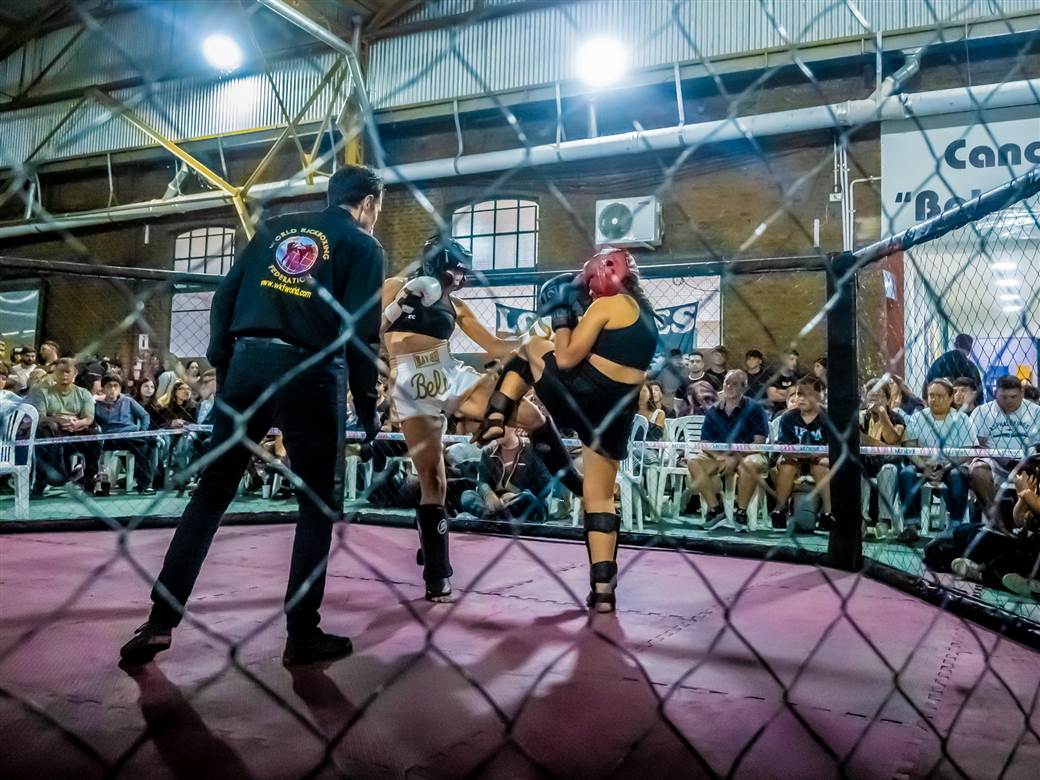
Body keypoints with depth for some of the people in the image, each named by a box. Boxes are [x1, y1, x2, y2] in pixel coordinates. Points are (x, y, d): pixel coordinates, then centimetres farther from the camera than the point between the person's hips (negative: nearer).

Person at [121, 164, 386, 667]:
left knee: (211, 492, 11)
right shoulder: (362, 246, 5)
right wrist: (368, 408, 2)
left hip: (246, 364, 5)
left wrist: (222, 368, 16)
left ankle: (160, 622, 13)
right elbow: (361, 334, -4)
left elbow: (225, 297, 12)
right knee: (320, 505, 7)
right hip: (310, 375, -4)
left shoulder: (275, 228, 19)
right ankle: (302, 634, 10)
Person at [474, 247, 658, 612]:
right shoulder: (646, 312, 17)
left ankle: (496, 419, 8)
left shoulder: (605, 305, -7)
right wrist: (579, 319, 23)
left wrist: (561, 317, 3)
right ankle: (603, 588, 7)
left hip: (579, 396, -6)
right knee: (600, 497, 12)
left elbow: (566, 358, -10)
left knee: (529, 347, 20)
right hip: (618, 414, 7)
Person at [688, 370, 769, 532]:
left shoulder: (754, 409, -3)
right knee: (694, 462, -23)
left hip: (746, 455, -3)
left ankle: (741, 511, -17)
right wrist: (721, 458, -17)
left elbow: (759, 442, -11)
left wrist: (736, 458, -22)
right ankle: (716, 508, -13)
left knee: (752, 464, -38)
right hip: (718, 456, 3)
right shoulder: (713, 411, 6)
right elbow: (705, 443, 2)